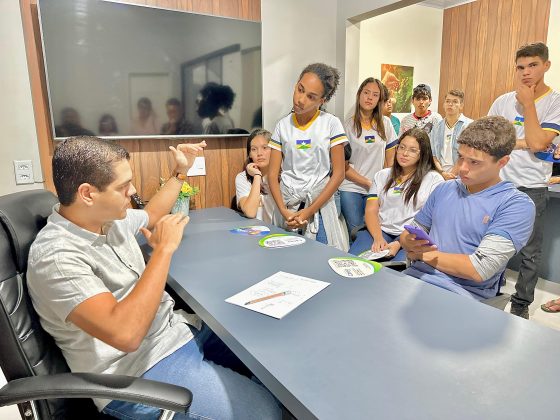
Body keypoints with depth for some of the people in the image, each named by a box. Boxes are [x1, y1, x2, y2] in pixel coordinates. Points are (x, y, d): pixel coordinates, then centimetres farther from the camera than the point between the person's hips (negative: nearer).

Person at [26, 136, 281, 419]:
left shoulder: (111, 217, 2)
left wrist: (180, 172, 23)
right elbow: (126, 334, -36)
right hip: (139, 371, -8)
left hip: (176, 327, 9)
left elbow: (150, 216, 26)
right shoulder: (56, 257, -25)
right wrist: (164, 249, -30)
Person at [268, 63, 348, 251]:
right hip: (287, 206, 2)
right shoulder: (283, 125, 3)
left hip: (320, 203, -2)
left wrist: (309, 211, -11)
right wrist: (283, 210, -12)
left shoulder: (331, 123, -3)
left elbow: (338, 173, -6)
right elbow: (273, 173, 2)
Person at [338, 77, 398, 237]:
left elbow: (390, 159, 11)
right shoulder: (348, 125, -2)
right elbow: (343, 165, -4)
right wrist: (369, 184, -10)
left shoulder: (385, 123, 6)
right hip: (351, 189, -2)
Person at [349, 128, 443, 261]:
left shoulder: (434, 179, 7)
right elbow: (371, 211, 9)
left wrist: (400, 243, -17)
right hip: (380, 230, 3)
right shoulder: (381, 176, 19)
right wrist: (378, 238, -12)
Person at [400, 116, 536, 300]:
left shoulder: (516, 205, -4)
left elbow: (479, 270, -14)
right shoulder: (444, 189, 15)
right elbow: (411, 233, 18)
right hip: (416, 276, 5)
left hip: (465, 292, -5)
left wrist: (423, 254, -4)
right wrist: (410, 243, -7)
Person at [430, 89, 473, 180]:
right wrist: (442, 173, -5)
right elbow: (433, 154, 9)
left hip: (460, 177, -3)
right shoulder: (437, 127, 13)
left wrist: (451, 174, -9)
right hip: (440, 176, 3)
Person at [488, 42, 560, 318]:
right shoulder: (503, 101, 5)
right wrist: (519, 143, -11)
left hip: (532, 188, -3)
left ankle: (521, 305, 22)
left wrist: (527, 102, -12)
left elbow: (537, 143, -17)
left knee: (530, 251, 7)